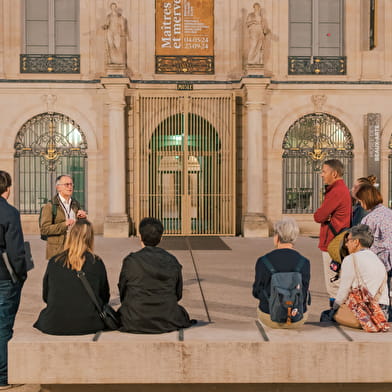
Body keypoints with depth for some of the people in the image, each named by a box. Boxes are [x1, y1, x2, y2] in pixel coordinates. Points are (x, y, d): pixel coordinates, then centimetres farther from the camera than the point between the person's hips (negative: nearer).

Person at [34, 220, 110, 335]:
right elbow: (105, 298, 4)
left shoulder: (53, 262, -2)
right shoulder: (97, 263, -5)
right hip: (88, 326, -1)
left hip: (53, 326, 1)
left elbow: (45, 296, 8)